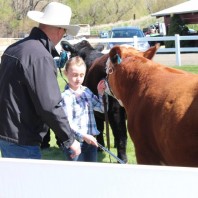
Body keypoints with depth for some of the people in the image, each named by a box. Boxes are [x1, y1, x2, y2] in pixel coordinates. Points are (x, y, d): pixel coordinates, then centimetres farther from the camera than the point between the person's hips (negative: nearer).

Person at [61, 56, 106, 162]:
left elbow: (102, 108, 14)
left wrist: (101, 93, -2)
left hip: (91, 140, 7)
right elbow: (67, 123, -19)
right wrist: (83, 135, -29)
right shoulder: (65, 97, -14)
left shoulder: (86, 91, 6)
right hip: (75, 142, -7)